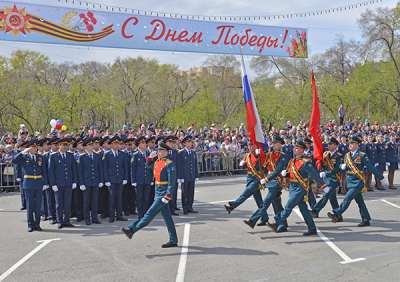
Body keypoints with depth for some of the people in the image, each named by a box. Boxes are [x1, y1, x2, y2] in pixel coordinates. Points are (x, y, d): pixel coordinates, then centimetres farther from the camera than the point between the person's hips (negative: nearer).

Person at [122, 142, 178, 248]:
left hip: (164, 193, -9)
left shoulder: (169, 164, -13)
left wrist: (167, 196, -22)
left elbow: (172, 182, -18)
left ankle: (132, 229, -9)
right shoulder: (157, 162, 13)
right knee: (167, 217, 11)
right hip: (158, 193, 9)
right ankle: (173, 241, 16)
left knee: (150, 212, -9)